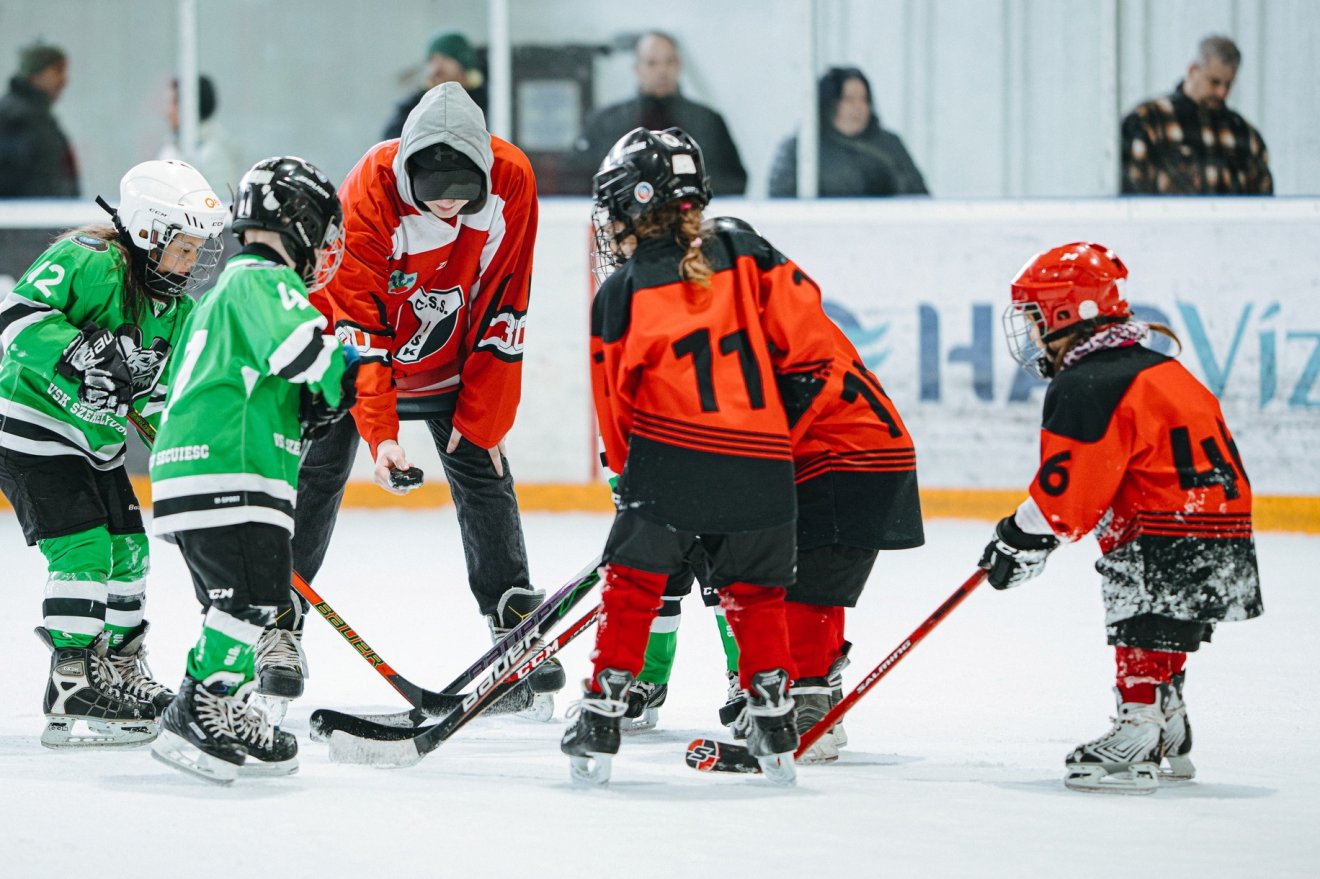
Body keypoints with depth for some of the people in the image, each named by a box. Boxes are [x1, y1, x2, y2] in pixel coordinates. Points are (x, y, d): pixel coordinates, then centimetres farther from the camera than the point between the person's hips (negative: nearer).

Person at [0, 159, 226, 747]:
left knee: (128, 550, 13)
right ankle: (72, 689, -15)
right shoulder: (89, 261, -21)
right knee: (83, 548, -16)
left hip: (96, 440, 9)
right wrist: (80, 352, -40)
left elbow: (163, 394, 10)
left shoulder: (175, 306, 6)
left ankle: (122, 675, 30)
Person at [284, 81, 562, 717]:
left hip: (452, 359, 3)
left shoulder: (511, 182, -24)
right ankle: (277, 627, 4)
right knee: (317, 475, -6)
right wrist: (379, 433, -40)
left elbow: (503, 311, -14)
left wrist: (481, 417, -12)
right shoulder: (369, 195, -33)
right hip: (355, 349, -3)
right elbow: (358, 326, -32)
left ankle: (517, 626, 2)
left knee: (482, 473, -3)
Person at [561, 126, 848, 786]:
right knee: (754, 591, 17)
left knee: (632, 584, 8)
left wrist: (628, 465, 23)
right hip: (760, 468, 3)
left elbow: (615, 395, 8)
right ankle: (775, 730, 16)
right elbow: (806, 336, 4)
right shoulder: (749, 257, 8)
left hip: (669, 458, -3)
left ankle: (601, 718, 4)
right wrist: (782, 411, 17)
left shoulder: (622, 291, 2)